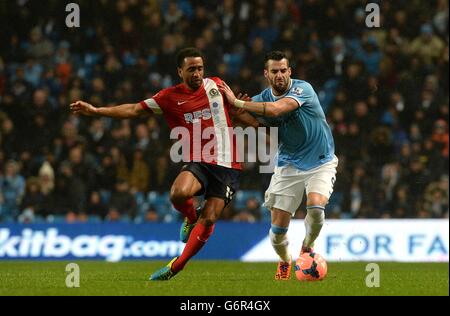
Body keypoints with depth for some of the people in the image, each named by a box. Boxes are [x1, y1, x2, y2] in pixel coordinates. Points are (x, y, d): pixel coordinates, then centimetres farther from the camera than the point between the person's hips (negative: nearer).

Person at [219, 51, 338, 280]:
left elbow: (275, 109, -33)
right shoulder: (262, 99, -1)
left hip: (320, 162, -4)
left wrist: (237, 102, -26)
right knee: (278, 227, -4)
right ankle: (285, 262, 29)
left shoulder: (303, 89, -18)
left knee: (316, 206, -29)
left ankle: (307, 248, 3)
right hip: (288, 165, 4)